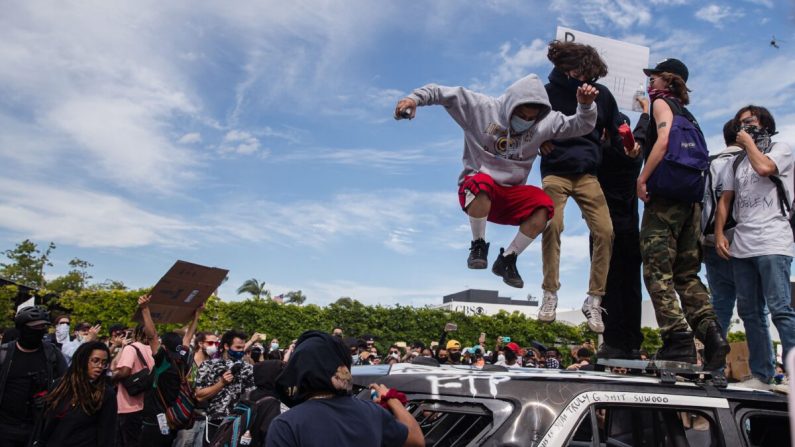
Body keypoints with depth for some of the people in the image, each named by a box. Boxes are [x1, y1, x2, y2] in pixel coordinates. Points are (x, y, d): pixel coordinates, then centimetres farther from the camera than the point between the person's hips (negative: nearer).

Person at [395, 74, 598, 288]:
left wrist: (586, 105, -17)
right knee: (483, 183, -40)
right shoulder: (480, 107, -8)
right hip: (475, 193, -3)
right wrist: (415, 98, -23)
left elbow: (580, 126, 3)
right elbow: (440, 92, -7)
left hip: (511, 195, 3)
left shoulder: (545, 122, 2)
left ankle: (507, 259, -5)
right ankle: (478, 245, -14)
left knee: (544, 205, -27)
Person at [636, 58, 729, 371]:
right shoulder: (687, 114, 27)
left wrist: (642, 179, -14)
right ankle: (711, 334, -7)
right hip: (690, 200, 8)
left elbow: (664, 139, -15)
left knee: (657, 272, -10)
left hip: (665, 195, -8)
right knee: (687, 274, 8)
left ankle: (678, 342, -17)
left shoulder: (662, 102, 4)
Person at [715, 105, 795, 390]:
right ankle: (761, 375, 8)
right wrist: (719, 234, 6)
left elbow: (763, 168, -14)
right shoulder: (739, 162, 24)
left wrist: (749, 142, 3)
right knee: (749, 312, 3)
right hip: (741, 246, 6)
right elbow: (725, 200, 19)